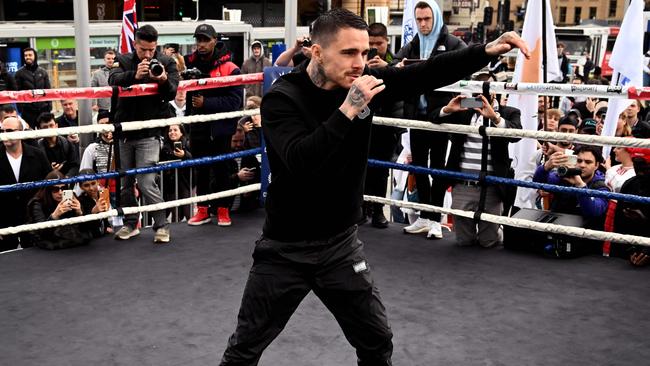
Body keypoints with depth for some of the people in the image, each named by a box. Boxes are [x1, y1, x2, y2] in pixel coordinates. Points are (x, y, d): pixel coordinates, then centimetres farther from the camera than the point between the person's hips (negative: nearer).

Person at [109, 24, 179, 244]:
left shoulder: (166, 63, 1)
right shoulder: (124, 61, 4)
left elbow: (172, 94, -9)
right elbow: (113, 80, -16)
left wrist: (164, 81, -32)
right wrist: (135, 75, -35)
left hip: (149, 132, -3)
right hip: (124, 129, 3)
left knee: (146, 183, -11)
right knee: (125, 181, 12)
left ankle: (161, 226, 3)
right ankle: (130, 224, 27)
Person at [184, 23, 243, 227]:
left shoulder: (229, 68, -12)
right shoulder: (190, 63, 1)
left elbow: (234, 101, -17)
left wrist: (206, 103, -23)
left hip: (220, 127, -4)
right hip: (198, 126, 4)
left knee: (221, 168, 7)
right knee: (201, 169, 12)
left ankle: (222, 209, 18)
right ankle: (203, 209, 22)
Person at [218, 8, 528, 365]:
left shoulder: (365, 82, -6)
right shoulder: (281, 98, -18)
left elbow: (428, 73, -8)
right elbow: (299, 162, -33)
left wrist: (487, 50, -20)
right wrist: (348, 110, -36)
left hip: (341, 243, 4)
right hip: (286, 248, -4)